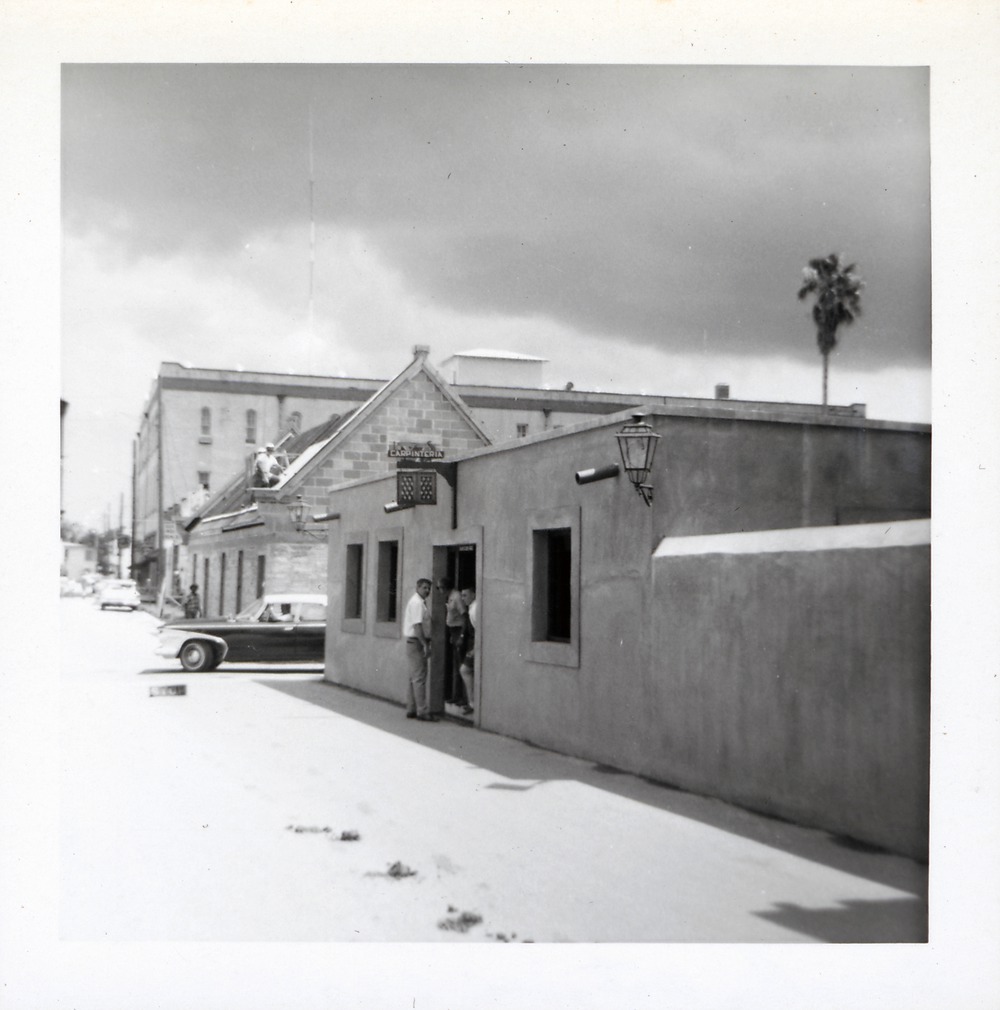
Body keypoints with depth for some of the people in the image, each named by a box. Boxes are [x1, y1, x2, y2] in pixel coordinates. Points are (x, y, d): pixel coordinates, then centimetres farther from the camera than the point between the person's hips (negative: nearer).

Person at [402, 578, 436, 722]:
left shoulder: (419, 602, 17)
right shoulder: (417, 603, -15)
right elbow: (417, 625, -22)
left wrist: (425, 643, 18)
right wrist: (425, 645, -24)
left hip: (412, 642, 11)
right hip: (416, 641, -11)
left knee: (412, 677, 13)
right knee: (419, 678, -9)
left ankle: (411, 710, 18)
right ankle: (422, 711, -9)